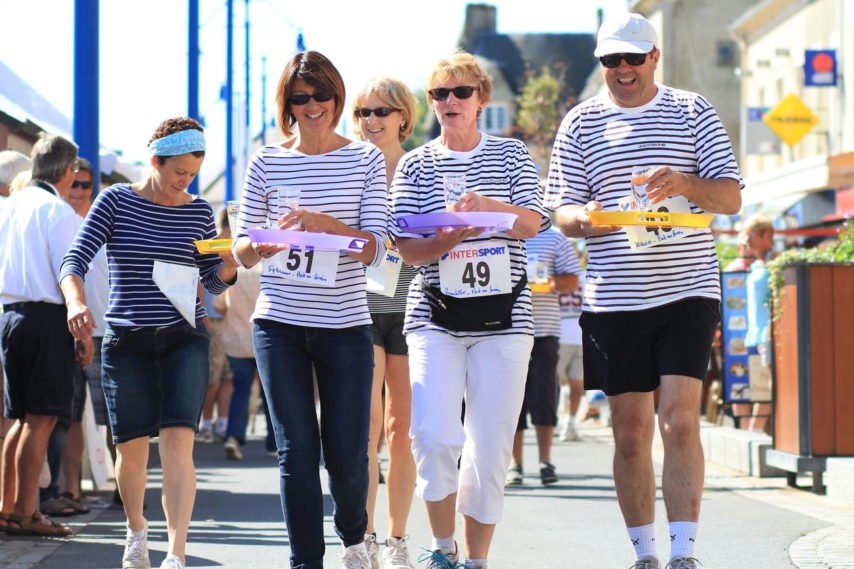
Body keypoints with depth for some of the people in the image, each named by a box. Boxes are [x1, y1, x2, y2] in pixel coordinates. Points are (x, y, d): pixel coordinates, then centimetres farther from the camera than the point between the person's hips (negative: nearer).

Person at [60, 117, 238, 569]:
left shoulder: (199, 212, 5)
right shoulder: (115, 201, -1)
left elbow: (213, 281, 11)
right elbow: (75, 260, -7)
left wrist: (229, 265, -13)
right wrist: (76, 302, -28)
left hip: (184, 341, 1)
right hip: (126, 342, 0)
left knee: (177, 442, -16)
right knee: (131, 449, 6)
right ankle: (137, 531, 34)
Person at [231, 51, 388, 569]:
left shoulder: (366, 160, 2)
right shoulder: (267, 162, 5)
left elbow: (375, 249, -6)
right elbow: (242, 250, 6)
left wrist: (325, 224, -25)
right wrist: (259, 248, -18)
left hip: (346, 326, -1)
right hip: (279, 325, 1)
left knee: (347, 453, 2)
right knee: (297, 452, -1)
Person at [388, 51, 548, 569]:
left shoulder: (511, 155, 9)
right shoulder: (416, 165, 8)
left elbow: (533, 224, -3)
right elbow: (406, 246, 0)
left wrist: (489, 205, -21)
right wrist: (446, 242, -21)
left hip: (503, 316, 1)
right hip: (435, 316, 0)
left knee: (491, 447, -2)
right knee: (435, 438, -15)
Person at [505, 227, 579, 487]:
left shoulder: (554, 238, 9)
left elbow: (572, 280, 10)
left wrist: (552, 282, -11)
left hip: (544, 329, 0)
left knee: (544, 397, -3)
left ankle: (545, 462, 7)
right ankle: (514, 463, 9)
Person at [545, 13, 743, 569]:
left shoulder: (693, 112, 6)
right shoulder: (580, 124, 8)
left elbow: (732, 197, 2)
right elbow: (563, 211, 7)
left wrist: (688, 185, -19)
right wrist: (585, 219, -17)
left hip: (687, 292, -2)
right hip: (614, 298, 2)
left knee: (680, 420, -12)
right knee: (630, 431, 4)